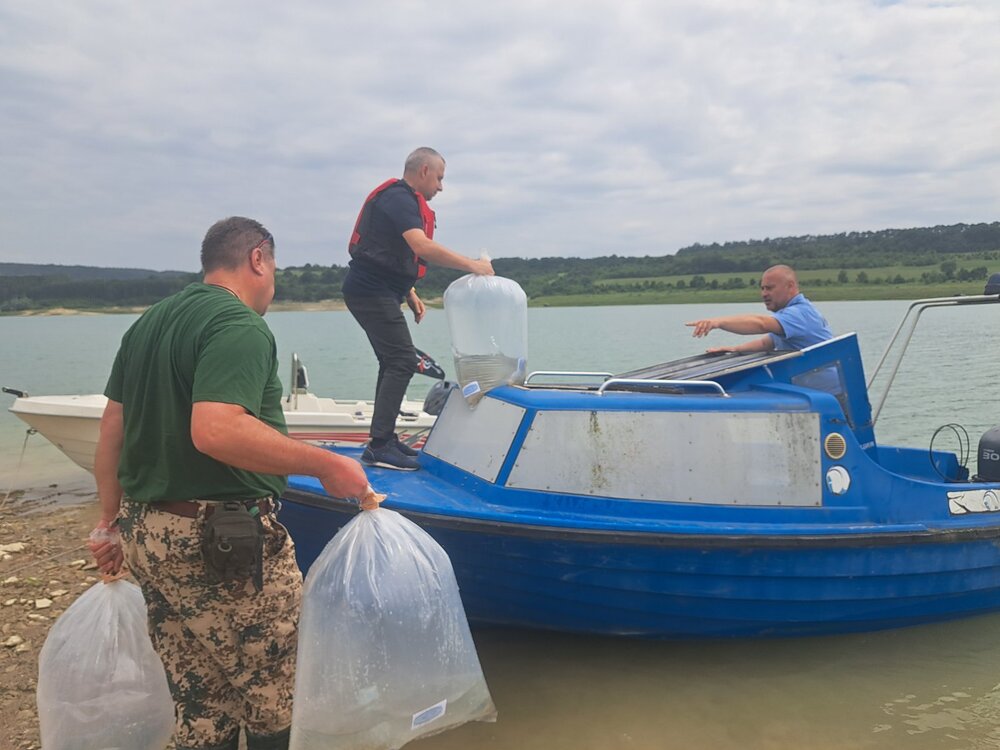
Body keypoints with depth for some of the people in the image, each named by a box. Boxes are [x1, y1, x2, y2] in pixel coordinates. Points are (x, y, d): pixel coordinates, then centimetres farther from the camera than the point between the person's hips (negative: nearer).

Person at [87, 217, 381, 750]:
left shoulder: (148, 322, 14)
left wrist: (112, 521, 22)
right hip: (222, 542, -9)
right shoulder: (241, 326, -15)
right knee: (272, 704, 8)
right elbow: (216, 430, -29)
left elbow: (112, 426, 16)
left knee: (195, 700, 19)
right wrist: (325, 464, -23)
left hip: (144, 532, 9)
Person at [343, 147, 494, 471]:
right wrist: (472, 265, -25)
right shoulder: (399, 198, -14)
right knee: (403, 361, -14)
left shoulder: (401, 199, 20)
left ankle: (384, 438, 18)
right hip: (372, 292, -11)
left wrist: (410, 294, 19)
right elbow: (421, 246, -28)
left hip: (372, 292, 11)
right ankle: (379, 446, -15)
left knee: (393, 362, 13)